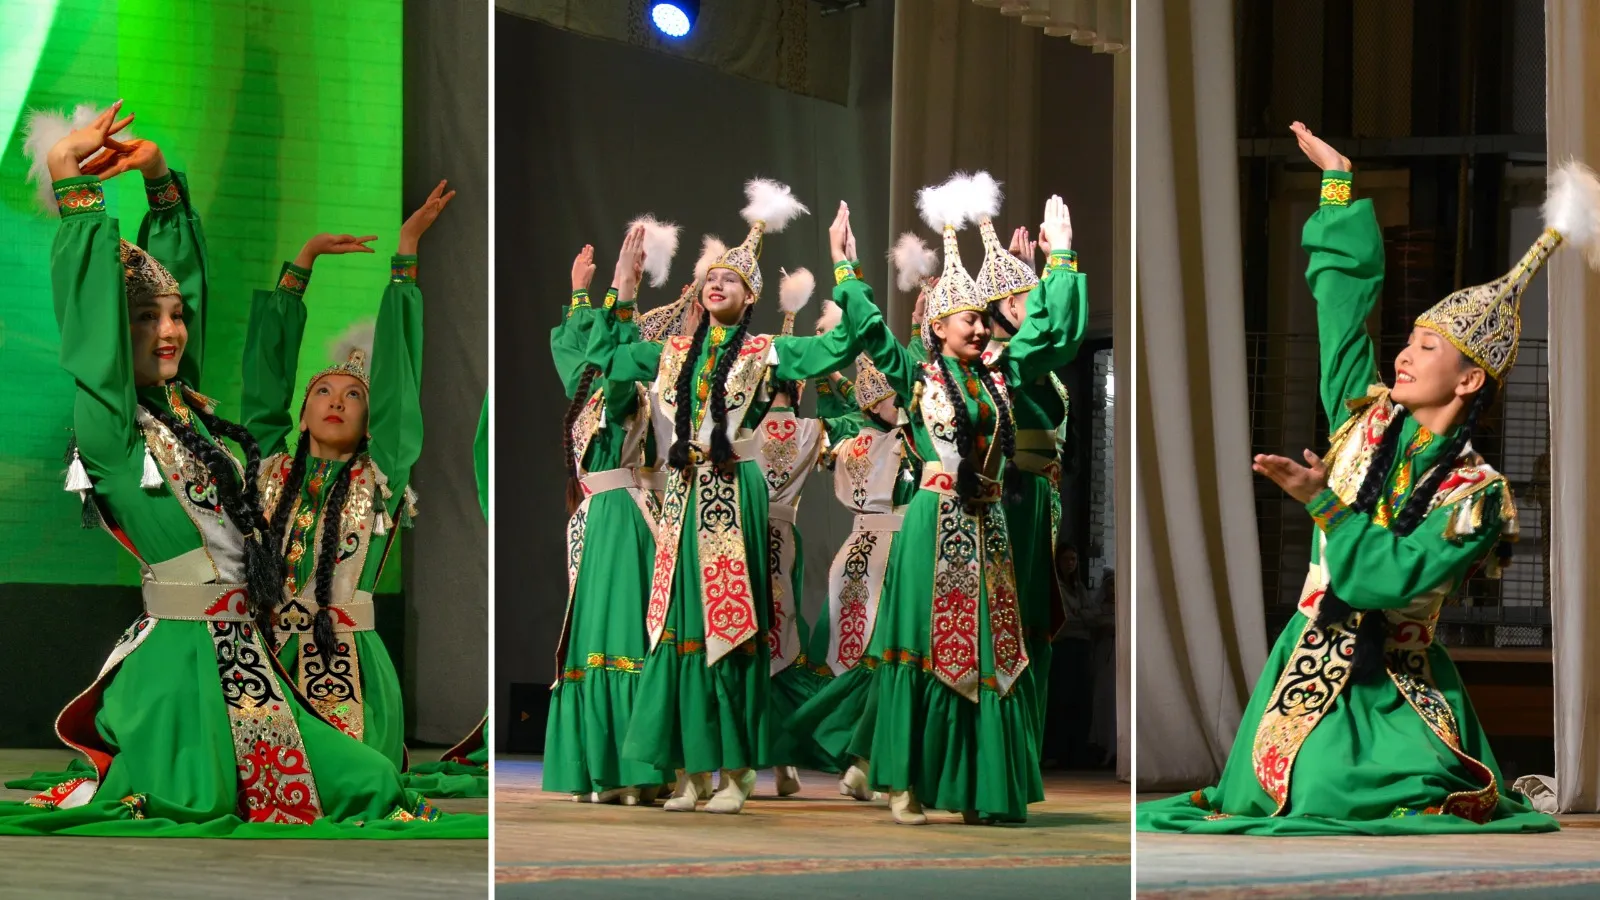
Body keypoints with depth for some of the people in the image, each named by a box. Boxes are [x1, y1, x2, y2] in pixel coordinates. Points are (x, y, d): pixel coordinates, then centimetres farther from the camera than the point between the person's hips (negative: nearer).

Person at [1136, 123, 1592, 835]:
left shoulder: (1474, 494, -9)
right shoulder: (1365, 416, 5)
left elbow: (1394, 577, -22)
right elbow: (1345, 295, 9)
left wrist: (1324, 503, -25)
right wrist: (1339, 179, 13)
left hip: (1388, 690, -4)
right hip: (1313, 659, 4)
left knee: (1327, 802, -21)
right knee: (1257, 801, -8)